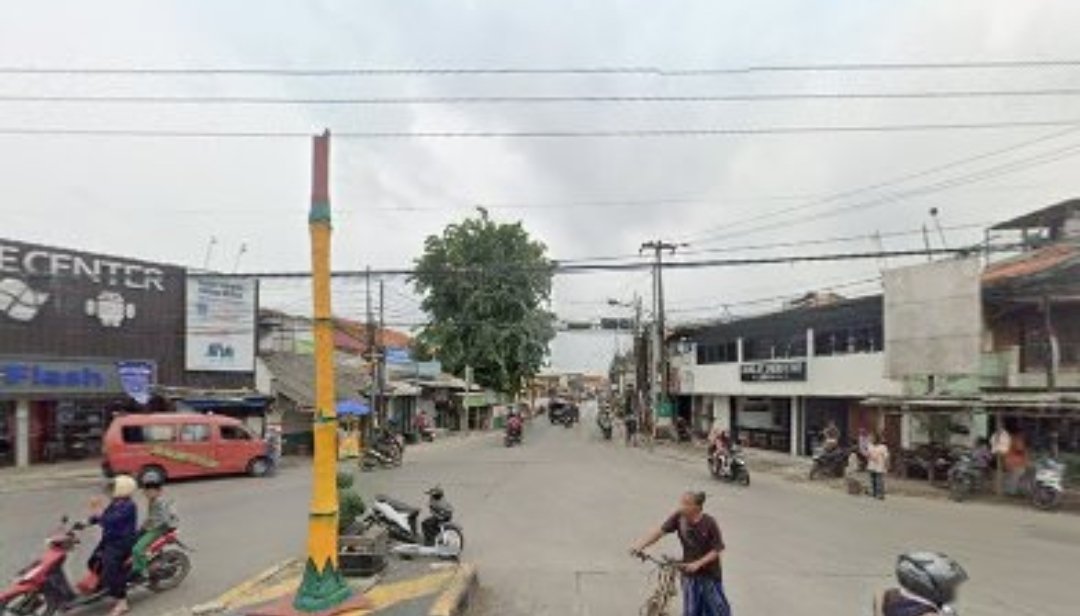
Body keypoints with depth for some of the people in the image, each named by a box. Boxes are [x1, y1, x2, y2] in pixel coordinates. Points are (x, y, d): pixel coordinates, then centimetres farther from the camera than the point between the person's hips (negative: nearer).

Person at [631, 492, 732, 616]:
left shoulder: (709, 523, -22)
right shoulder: (678, 517, -13)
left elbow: (717, 550, -16)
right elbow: (660, 531, -14)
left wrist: (698, 563, -24)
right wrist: (640, 546, -24)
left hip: (710, 574, -3)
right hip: (689, 573, 3)